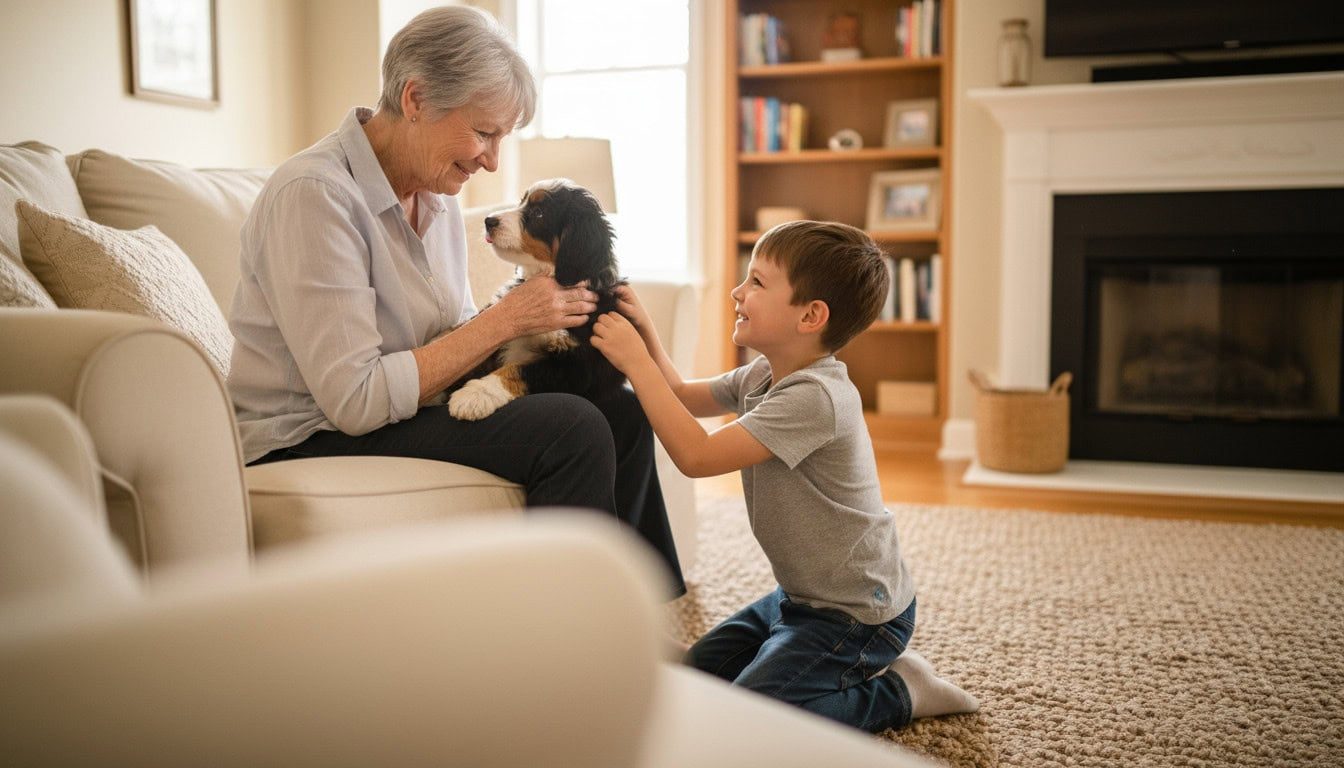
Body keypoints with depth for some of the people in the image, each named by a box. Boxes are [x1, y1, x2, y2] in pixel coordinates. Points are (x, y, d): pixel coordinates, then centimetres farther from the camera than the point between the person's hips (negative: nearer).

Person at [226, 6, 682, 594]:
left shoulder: (436, 195, 6)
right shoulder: (313, 193, -21)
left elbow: (452, 336, 11)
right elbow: (356, 400, -25)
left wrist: (539, 315, -9)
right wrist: (504, 320, -21)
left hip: (403, 410, 9)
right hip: (307, 442, -8)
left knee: (622, 412, 0)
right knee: (573, 430, -23)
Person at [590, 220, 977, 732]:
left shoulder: (815, 398, -29)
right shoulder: (762, 375, 1)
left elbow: (696, 455, -31)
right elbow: (683, 397, 15)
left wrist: (636, 361, -26)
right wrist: (643, 331, -1)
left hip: (857, 614, -10)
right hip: (802, 595, 10)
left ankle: (894, 694, 2)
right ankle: (862, 669, 19)